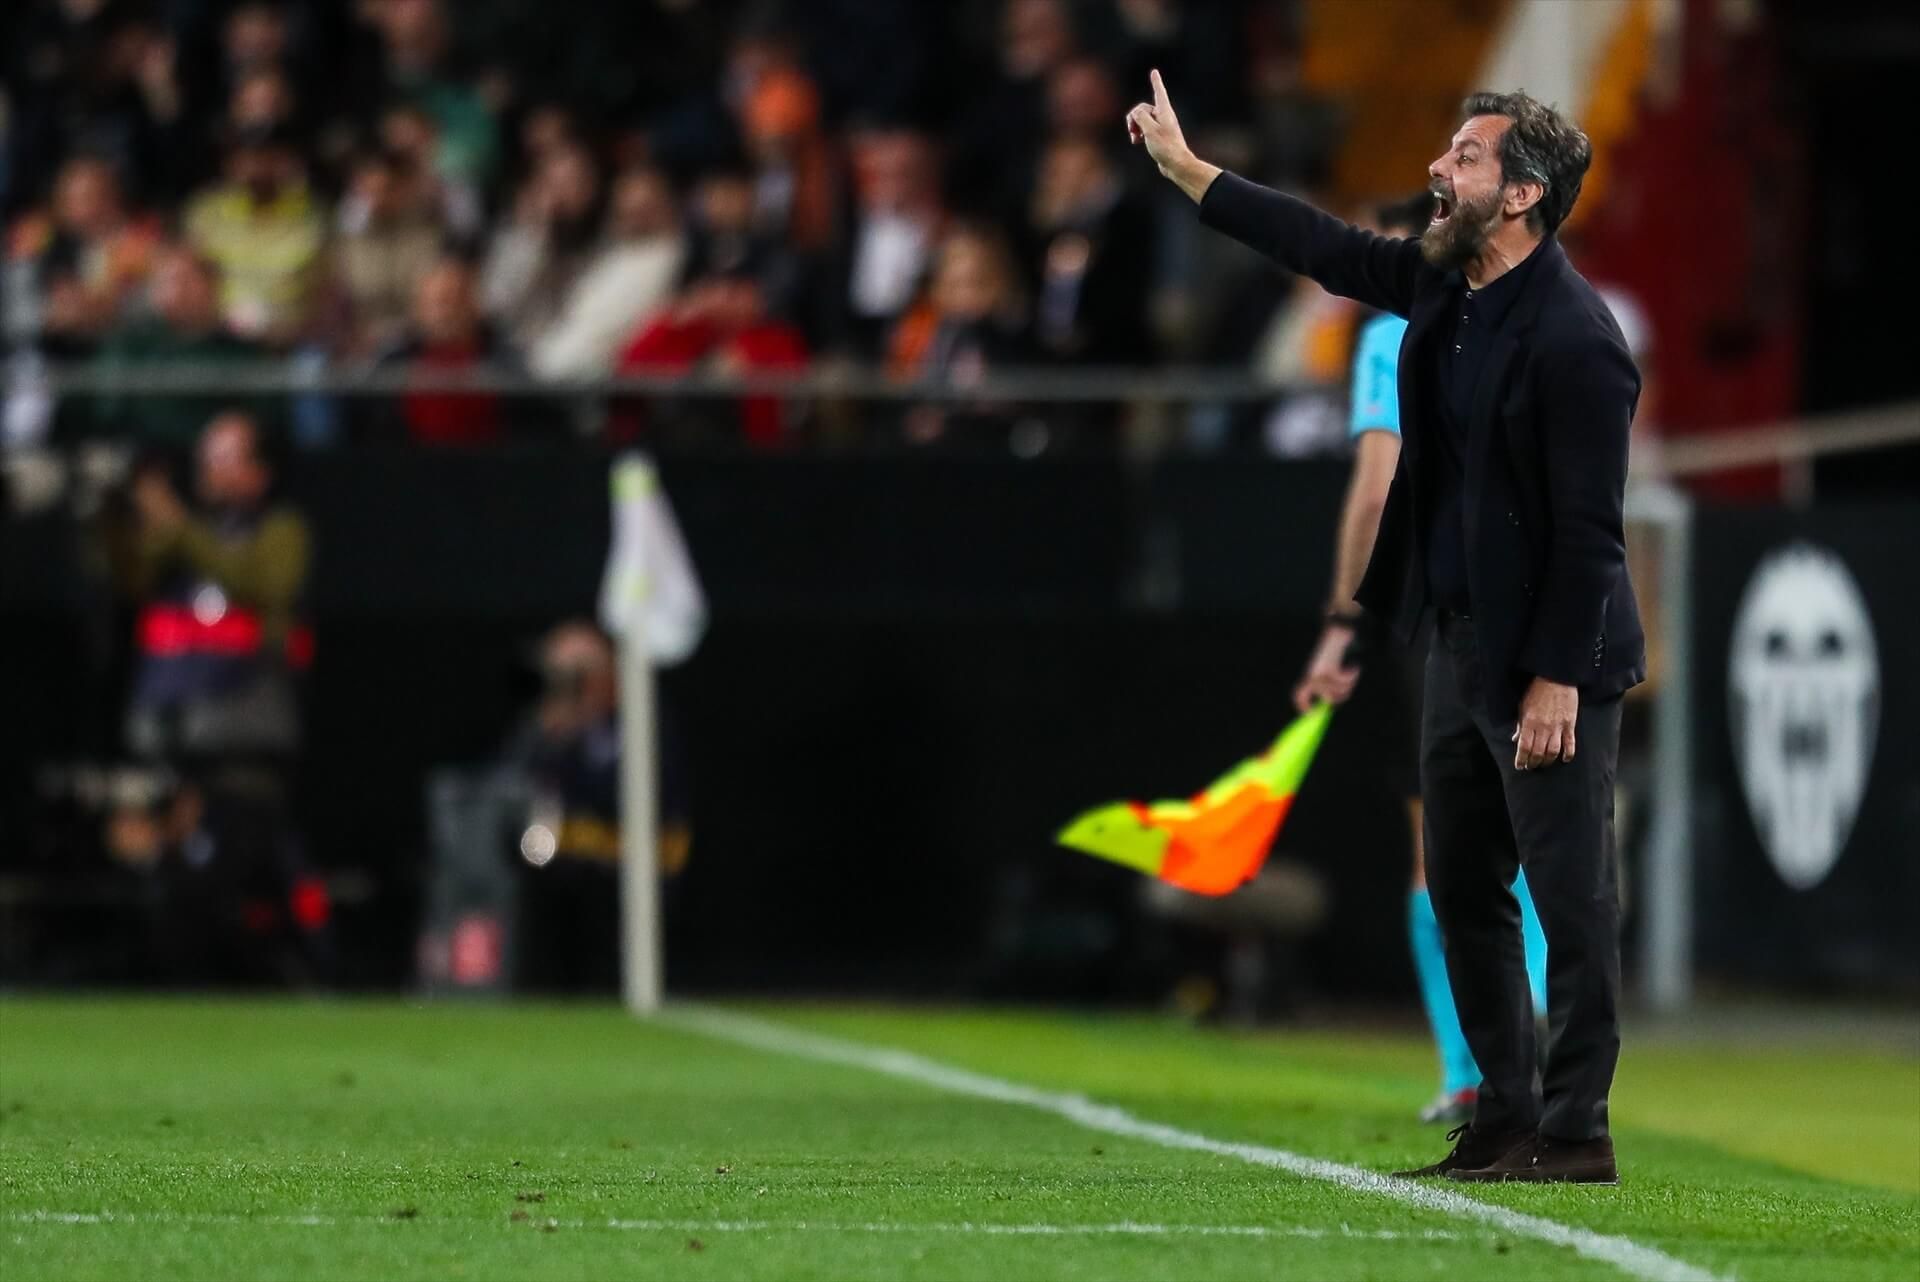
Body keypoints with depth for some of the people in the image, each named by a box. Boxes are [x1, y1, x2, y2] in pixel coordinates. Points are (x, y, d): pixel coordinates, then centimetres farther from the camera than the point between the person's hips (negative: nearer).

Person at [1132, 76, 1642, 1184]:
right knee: (1465, 894, 13)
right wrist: (1186, 168, 21)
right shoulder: (1444, 290, 7)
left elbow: (1588, 524, -21)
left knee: (1572, 901, -3)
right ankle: (1506, 1118, 20)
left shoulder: (1575, 339, -19)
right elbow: (1328, 250, 19)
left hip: (1548, 667, -10)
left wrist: (1557, 678, -22)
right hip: (1462, 644, 10)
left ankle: (1576, 1135, 0)